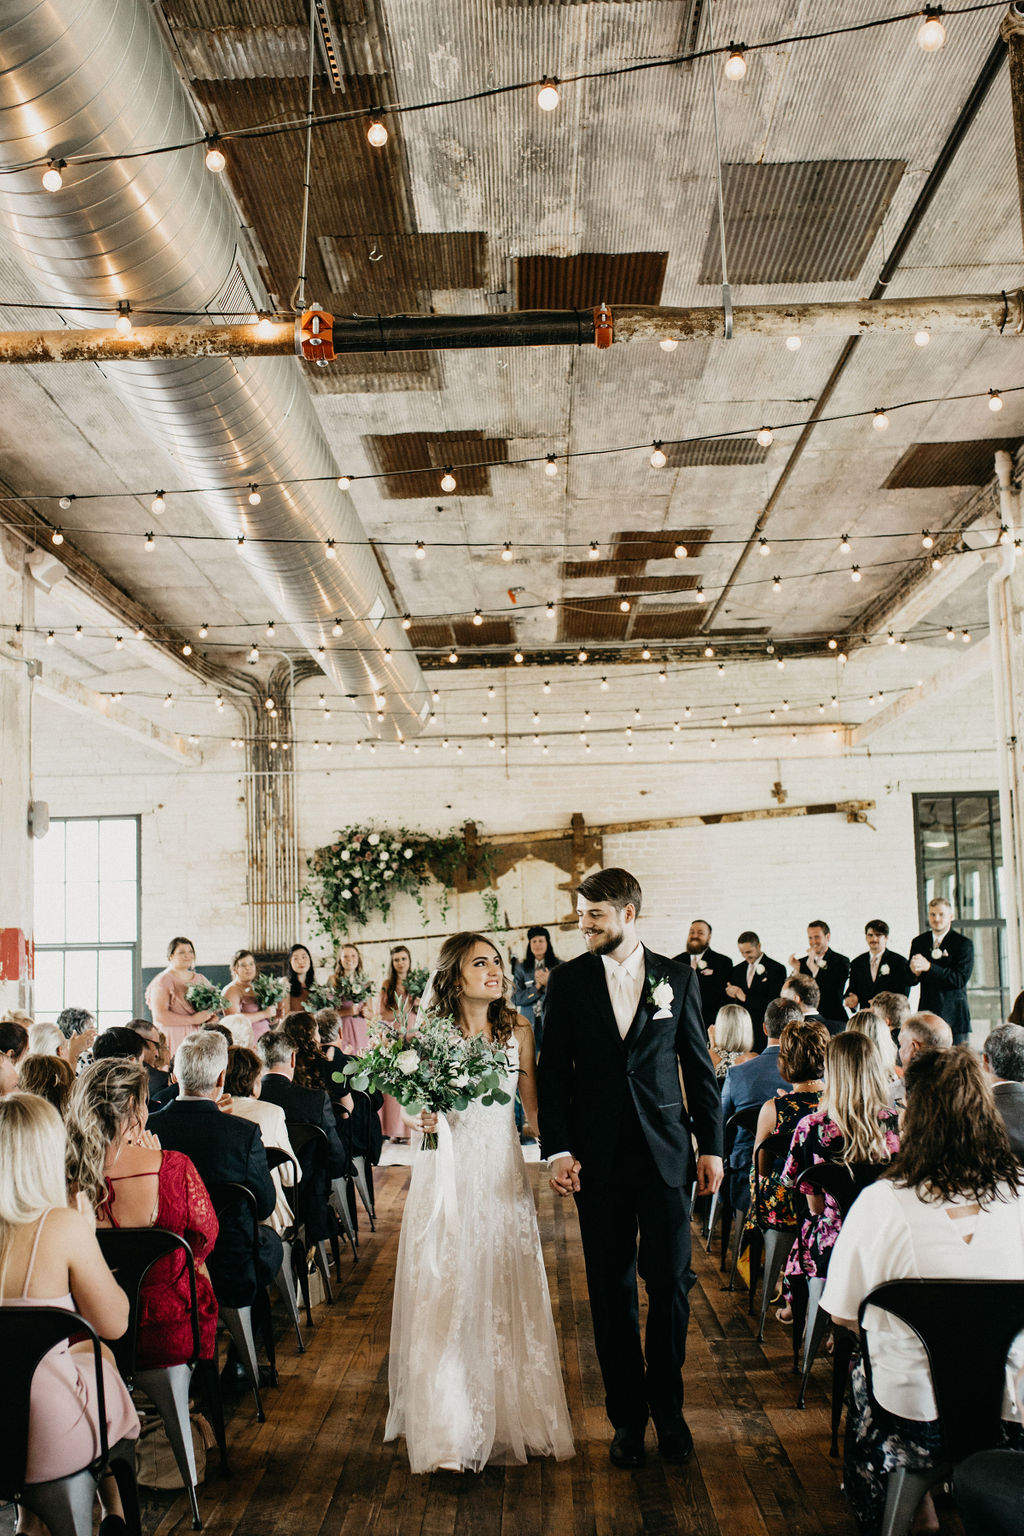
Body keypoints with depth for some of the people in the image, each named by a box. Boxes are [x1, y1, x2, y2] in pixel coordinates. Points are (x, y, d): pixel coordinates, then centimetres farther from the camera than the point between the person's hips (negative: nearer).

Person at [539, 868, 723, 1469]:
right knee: (611, 1290, 7)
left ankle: (668, 1405, 22)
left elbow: (700, 1066, 6)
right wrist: (559, 1149, -5)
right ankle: (627, 1415, 21)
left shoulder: (678, 977, 3)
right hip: (599, 1157, 0)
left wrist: (712, 1145, 3)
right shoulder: (568, 980, 2)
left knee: (672, 1282, 2)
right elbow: (553, 1070, 3)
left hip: (666, 1153, 0)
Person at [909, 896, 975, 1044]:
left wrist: (929, 967, -22)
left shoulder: (963, 943, -2)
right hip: (926, 1012, 3)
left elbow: (960, 979, -14)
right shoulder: (919, 942, 12)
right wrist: (915, 972, -12)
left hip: (953, 1014, -3)